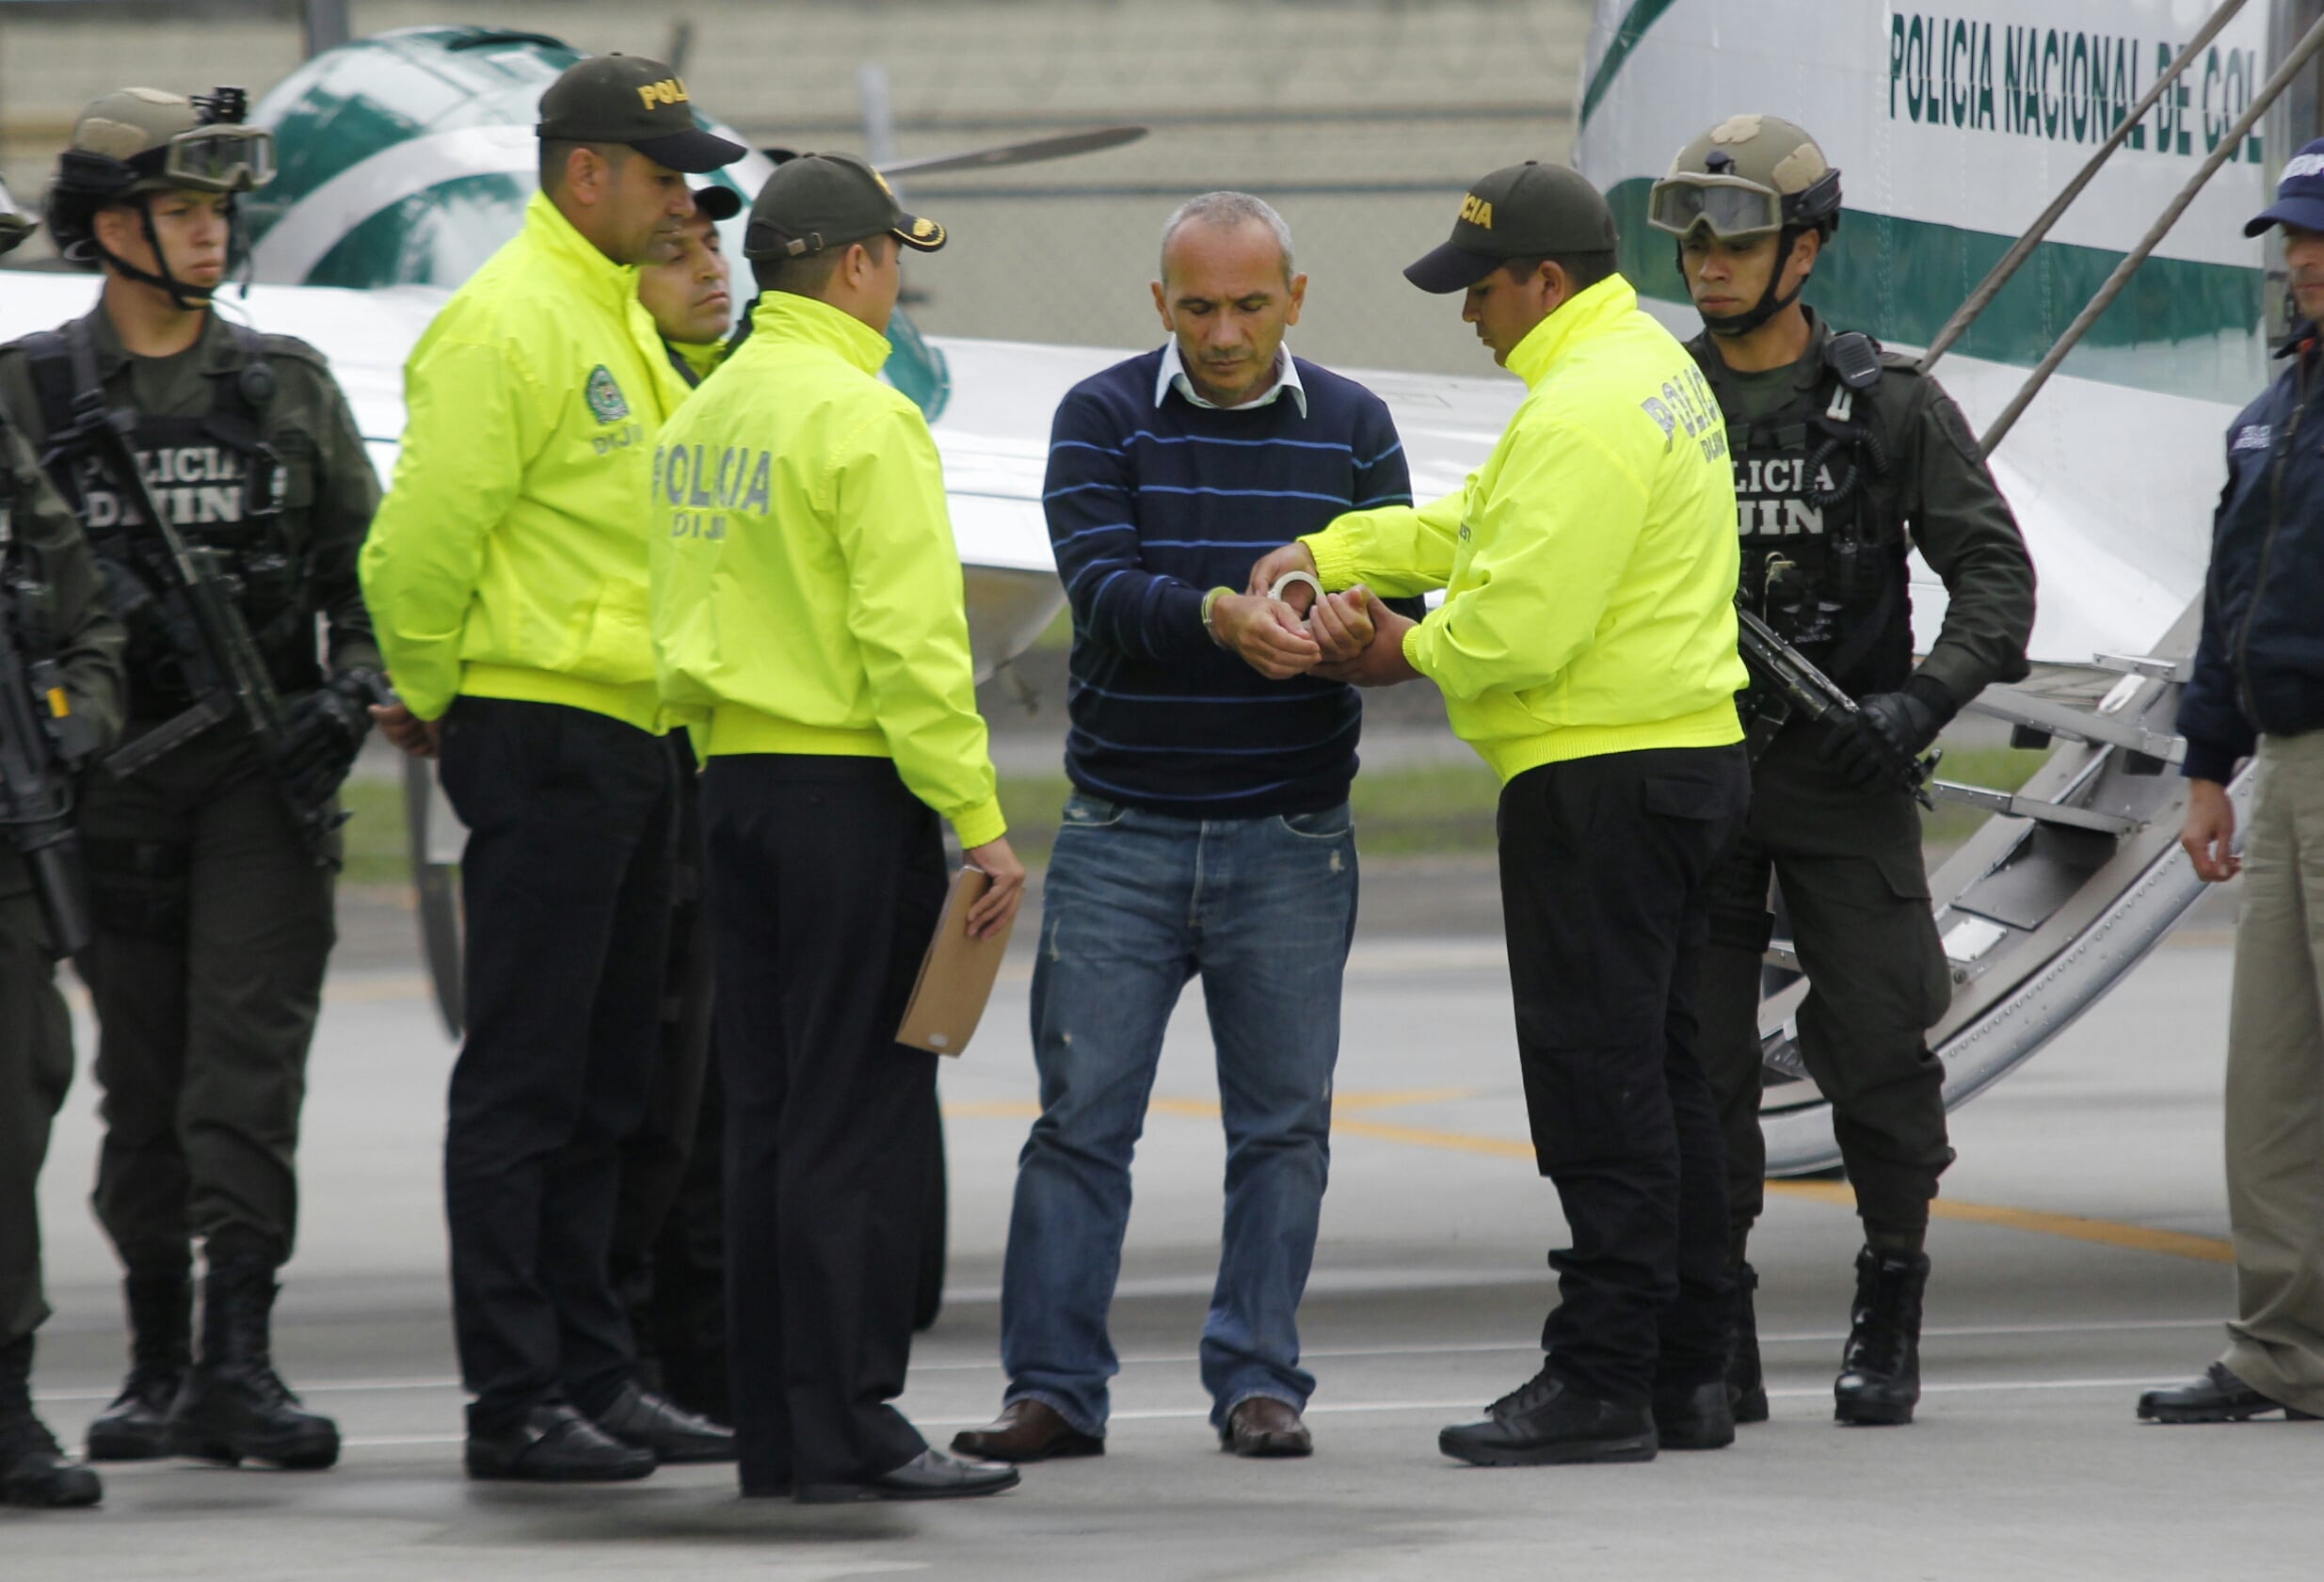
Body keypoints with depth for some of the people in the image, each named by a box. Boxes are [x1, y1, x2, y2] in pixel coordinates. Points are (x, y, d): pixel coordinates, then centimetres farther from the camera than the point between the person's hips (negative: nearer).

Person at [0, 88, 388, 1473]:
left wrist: (350, 691, -4)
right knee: (142, 1077, 6)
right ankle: (159, 1362, 15)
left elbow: (369, 567, 11)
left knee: (249, 1054, -11)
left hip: (260, 772, 0)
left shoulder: (289, 386, 9)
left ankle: (240, 1356, -15)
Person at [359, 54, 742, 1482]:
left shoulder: (618, 320, 17)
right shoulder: (507, 324, -14)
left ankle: (596, 1376, 18)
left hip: (628, 735, 10)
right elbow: (425, 538, -17)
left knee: (605, 1082, 13)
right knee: (527, 1082, -6)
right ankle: (516, 1401, -5)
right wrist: (431, 699, -6)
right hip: (543, 737, -10)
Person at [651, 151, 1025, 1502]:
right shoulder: (860, 416, -13)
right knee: (859, 1121, -6)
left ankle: (776, 1433, 12)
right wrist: (980, 819, -17)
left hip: (738, 780, 8)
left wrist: (730, 758, 19)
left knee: (768, 1113, 10)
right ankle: (848, 1430, -7)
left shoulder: (705, 418, 13)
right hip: (852, 784, -8)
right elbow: (909, 641, -19)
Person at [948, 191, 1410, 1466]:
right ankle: (1054, 1390, 1)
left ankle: (1257, 1382, 11)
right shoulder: (1103, 419, -1)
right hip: (1123, 829, -1)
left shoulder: (1350, 428, 6)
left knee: (1282, 1121, 3)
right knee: (1082, 1116, -2)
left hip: (1290, 836, 1)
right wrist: (1217, 615, -32)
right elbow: (1101, 589, -13)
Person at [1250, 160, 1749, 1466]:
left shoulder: (1584, 410, -19)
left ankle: (1603, 1382, -6)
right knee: (1662, 1073, 13)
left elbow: (1523, 623, -23)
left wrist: (1410, 657, -5)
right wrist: (1330, 552, 11)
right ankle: (1685, 1373, 17)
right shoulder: (1651, 368, 16)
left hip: (1600, 777, -11)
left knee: (1599, 1077, -7)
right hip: (1687, 758, 11)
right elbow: (1483, 525, 20)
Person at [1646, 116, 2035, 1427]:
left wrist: (1920, 704, -14)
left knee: (1880, 1054, -5)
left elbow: (1996, 572, 0)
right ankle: (1720, 1341, 6)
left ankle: (1890, 1317, 10)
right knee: (1697, 1070, -1)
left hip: (1846, 779, -2)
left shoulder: (1892, 405, 0)